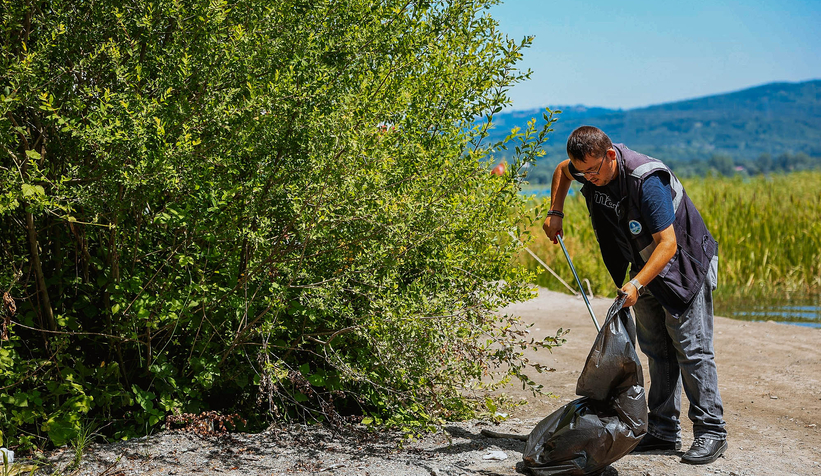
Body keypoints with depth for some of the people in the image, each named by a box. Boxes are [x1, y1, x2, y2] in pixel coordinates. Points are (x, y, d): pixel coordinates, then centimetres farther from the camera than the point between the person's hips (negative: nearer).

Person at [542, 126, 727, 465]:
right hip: (646, 264, 8)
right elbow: (562, 171, 15)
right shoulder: (592, 168, -10)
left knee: (691, 348, -7)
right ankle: (664, 431, 13)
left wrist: (636, 284, -43)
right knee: (656, 348, 8)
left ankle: (710, 432, 1)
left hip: (684, 263, -8)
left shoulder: (647, 182, -34)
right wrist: (555, 213, 4)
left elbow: (668, 244, -34)